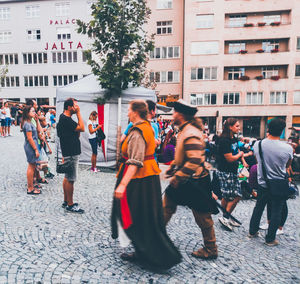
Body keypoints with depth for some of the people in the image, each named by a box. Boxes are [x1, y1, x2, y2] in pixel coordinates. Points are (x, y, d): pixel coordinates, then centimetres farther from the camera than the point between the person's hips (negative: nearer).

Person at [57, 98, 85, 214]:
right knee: (70, 179, -3)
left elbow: (77, 134, 14)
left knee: (67, 178, 16)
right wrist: (78, 113, -15)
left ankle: (66, 201, 28)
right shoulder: (66, 119, -18)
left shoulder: (65, 118, 14)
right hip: (71, 153, -11)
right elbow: (82, 128, -21)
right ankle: (70, 205, 7)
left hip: (70, 153, 11)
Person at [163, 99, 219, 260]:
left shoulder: (191, 134, -24)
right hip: (183, 180, 10)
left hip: (194, 182, -10)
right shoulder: (184, 130, 8)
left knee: (202, 217, 7)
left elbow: (194, 161, -32)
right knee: (167, 206, 16)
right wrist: (172, 168, 18)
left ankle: (211, 250, 27)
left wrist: (178, 178, -27)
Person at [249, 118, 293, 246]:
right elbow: (287, 165, 0)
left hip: (262, 183, 3)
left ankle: (252, 231, 33)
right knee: (276, 212, 12)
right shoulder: (288, 148, -18)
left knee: (258, 208, 20)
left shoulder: (258, 144, -12)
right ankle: (270, 239, 23)